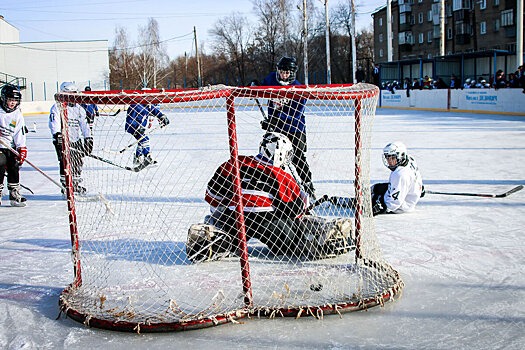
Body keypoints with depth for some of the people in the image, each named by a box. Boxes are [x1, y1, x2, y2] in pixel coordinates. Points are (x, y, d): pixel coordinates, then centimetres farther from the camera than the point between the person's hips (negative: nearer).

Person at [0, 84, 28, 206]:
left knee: (14, 167, 4)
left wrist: (22, 149, -4)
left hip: (10, 147, 4)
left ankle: (14, 194, 15)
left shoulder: (18, 116, 5)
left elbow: (20, 136, 4)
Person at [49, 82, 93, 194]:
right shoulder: (57, 107, -4)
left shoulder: (79, 109, 13)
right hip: (62, 141, -6)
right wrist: (57, 134, -30)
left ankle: (76, 184, 22)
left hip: (76, 140, 6)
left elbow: (84, 124, 12)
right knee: (65, 163, -9)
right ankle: (65, 185, -1)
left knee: (78, 162, 9)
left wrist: (88, 138, 4)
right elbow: (54, 123, -16)